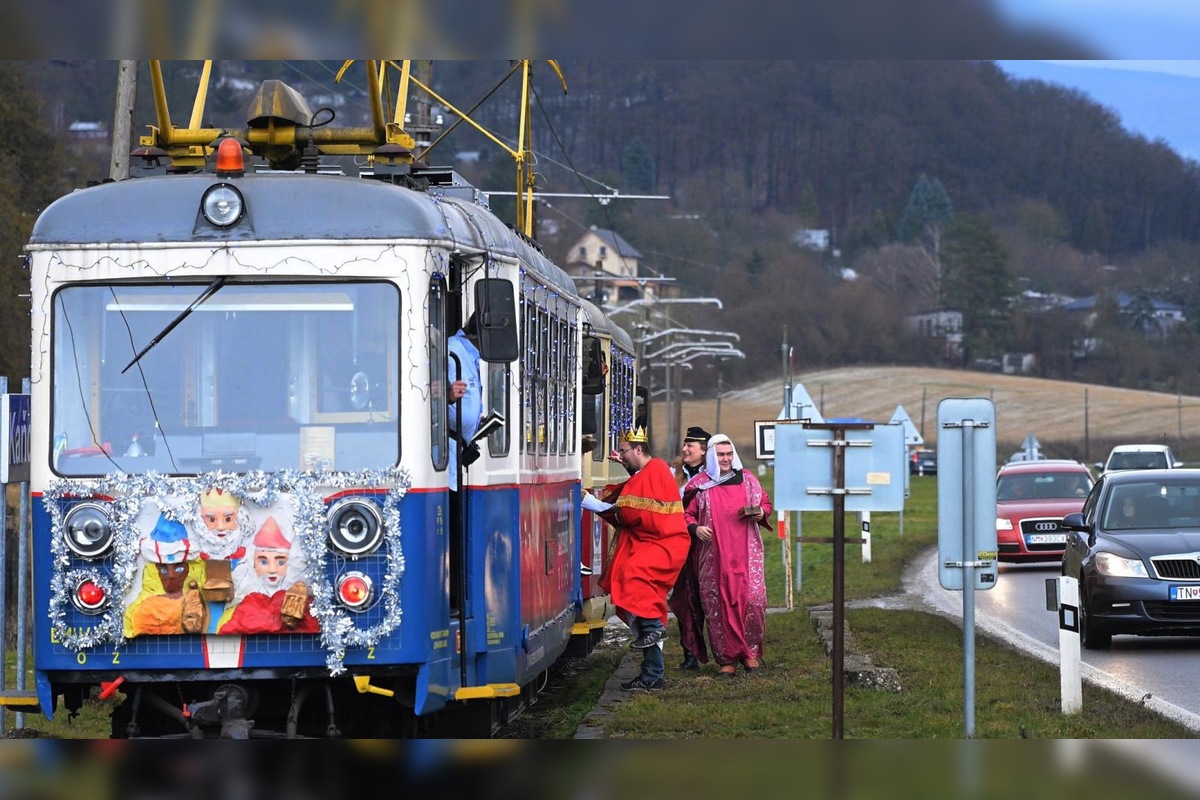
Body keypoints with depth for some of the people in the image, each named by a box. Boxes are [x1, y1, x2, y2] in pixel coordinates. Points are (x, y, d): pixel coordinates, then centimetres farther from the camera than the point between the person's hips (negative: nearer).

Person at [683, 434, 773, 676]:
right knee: (718, 604, -3)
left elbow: (765, 504, 19)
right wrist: (695, 528, -11)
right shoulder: (698, 485, 5)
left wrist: (761, 514, -3)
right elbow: (686, 514, 8)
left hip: (745, 553, 1)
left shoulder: (747, 480, 10)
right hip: (714, 554, -1)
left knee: (752, 599, -10)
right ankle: (727, 658, 4)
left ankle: (750, 651, 7)